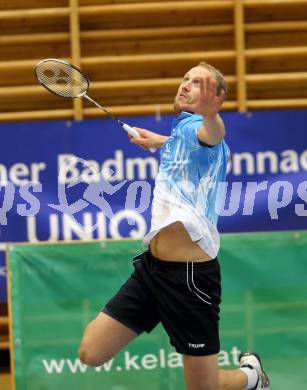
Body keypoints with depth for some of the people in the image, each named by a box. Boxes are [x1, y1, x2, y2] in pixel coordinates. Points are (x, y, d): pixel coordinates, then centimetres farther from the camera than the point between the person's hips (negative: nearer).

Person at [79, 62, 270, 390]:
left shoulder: (193, 126, -14)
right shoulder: (181, 132, 10)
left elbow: (212, 135, -41)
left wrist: (210, 114, -63)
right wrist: (162, 143, 46)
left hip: (190, 275, -8)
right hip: (151, 265, 8)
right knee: (91, 354, 3)